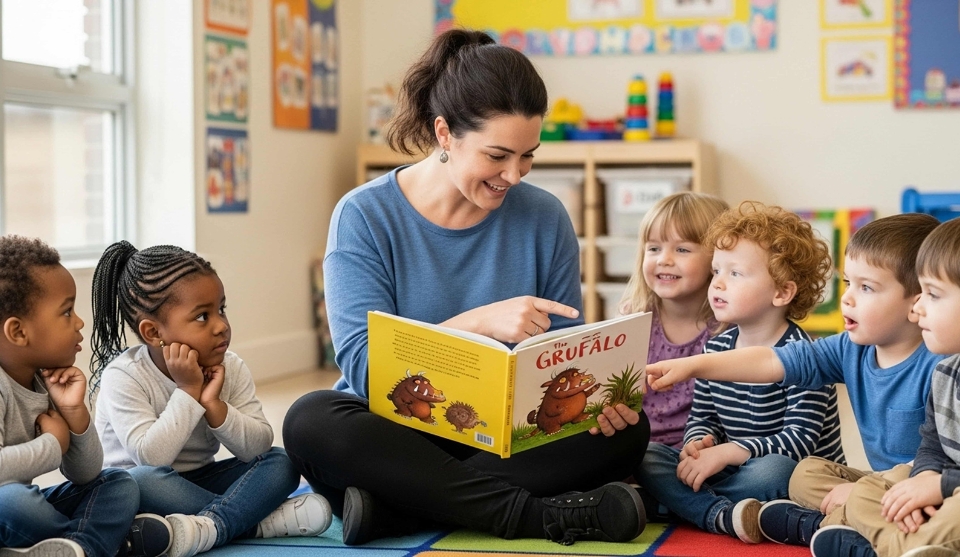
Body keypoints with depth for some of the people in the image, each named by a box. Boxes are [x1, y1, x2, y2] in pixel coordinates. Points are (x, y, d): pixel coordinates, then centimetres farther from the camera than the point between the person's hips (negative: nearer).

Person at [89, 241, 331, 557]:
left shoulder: (230, 368, -5)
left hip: (199, 480, 5)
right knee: (142, 479, -37)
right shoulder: (123, 377, -18)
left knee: (280, 463, -14)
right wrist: (187, 392, -27)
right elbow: (151, 457, -29)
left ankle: (210, 526, -36)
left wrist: (213, 404, -25)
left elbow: (258, 447, -11)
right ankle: (262, 522, -29)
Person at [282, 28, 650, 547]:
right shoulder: (364, 216, -8)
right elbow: (362, 365, -17)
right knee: (311, 420, -32)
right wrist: (479, 322, -30)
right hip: (394, 434, -2)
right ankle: (538, 515, -30)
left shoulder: (544, 218, 1)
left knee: (627, 427, -23)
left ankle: (393, 507, -26)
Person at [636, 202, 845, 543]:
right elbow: (702, 418, 11)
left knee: (772, 470, -39)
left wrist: (725, 453, -27)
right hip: (727, 471, 7)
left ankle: (690, 503, -15)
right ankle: (725, 517, -31)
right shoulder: (715, 348, 6)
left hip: (798, 478, -7)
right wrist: (696, 445, -14)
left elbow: (800, 440, -23)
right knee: (647, 456, -9)